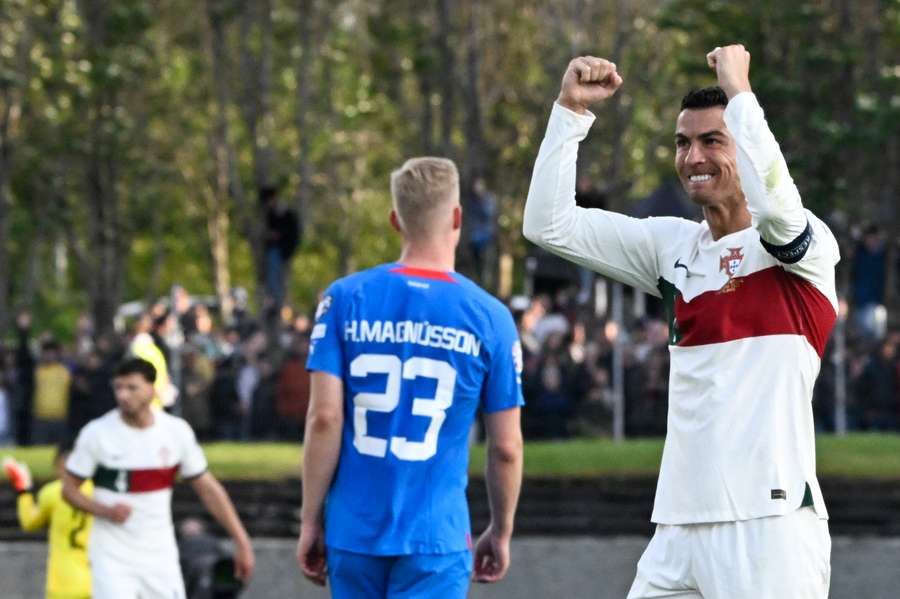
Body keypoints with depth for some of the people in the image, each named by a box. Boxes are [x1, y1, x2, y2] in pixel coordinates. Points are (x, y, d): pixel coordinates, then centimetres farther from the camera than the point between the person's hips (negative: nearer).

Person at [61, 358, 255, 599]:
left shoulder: (177, 432, -1)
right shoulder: (97, 433, -8)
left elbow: (208, 488, 5)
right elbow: (69, 488, 1)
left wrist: (241, 540, 2)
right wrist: (105, 511, -18)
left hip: (160, 556, 3)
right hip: (113, 558, -3)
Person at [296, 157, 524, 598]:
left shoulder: (345, 299, -1)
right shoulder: (489, 317, -3)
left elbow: (324, 418, -5)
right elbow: (506, 447, 1)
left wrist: (311, 520, 3)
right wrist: (501, 532, 15)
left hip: (353, 531, 2)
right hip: (436, 538, -2)